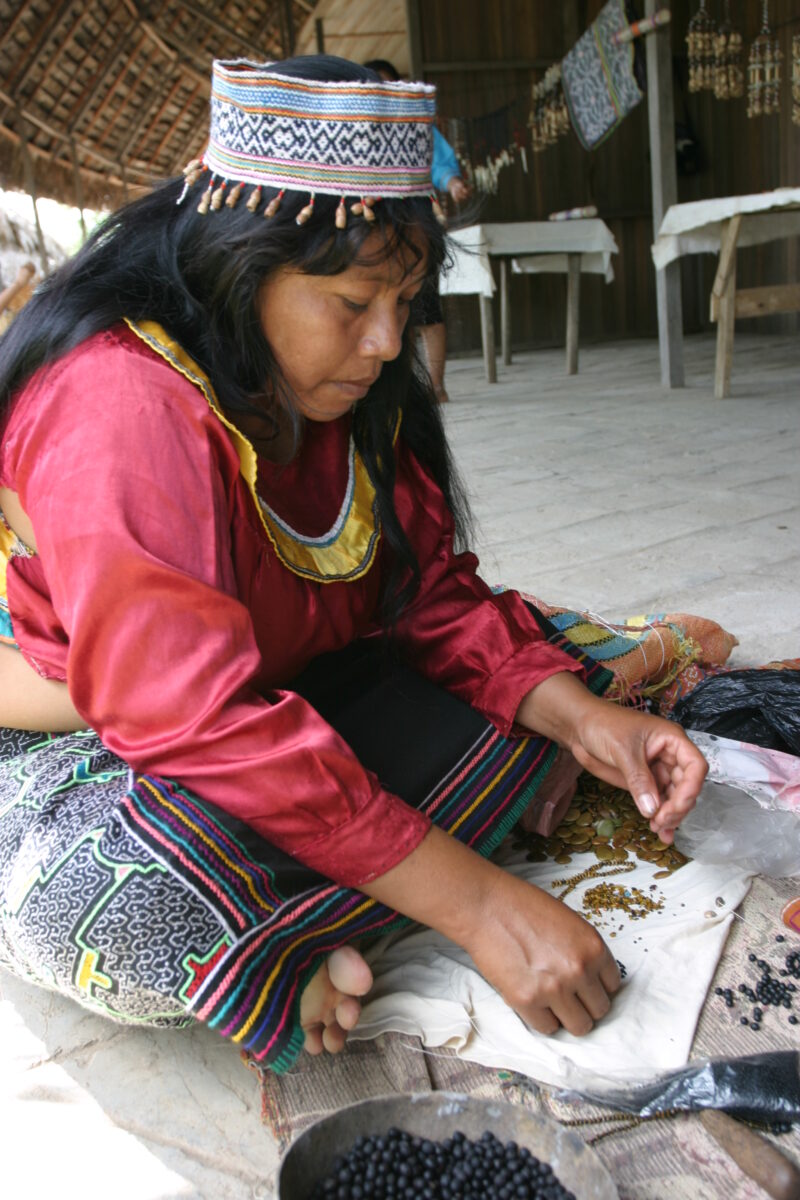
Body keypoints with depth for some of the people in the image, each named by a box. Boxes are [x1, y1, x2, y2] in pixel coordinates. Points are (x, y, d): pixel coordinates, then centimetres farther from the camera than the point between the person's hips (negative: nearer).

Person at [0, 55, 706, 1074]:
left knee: (524, 705, -9)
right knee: (120, 907, -40)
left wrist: (581, 718, -20)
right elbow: (198, 716, -36)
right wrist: (475, 903, -34)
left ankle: (272, 961, -14)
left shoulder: (353, 390, -2)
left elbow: (435, 593, -2)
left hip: (282, 704, 7)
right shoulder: (119, 404, -28)